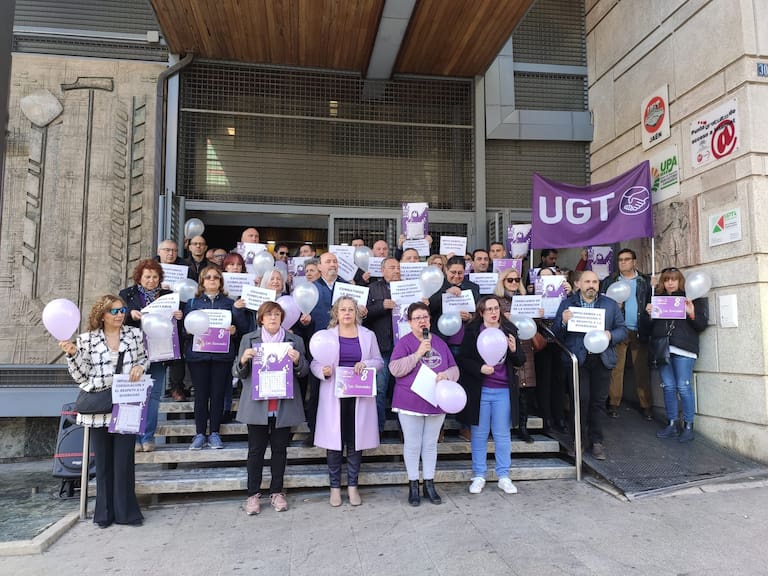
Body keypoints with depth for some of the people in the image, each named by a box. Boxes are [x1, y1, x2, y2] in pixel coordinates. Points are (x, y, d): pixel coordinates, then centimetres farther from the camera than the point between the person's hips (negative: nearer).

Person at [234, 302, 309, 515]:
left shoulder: (295, 341, 7)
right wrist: (243, 360, -15)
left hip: (284, 406, 1)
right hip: (256, 405, -1)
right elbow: (237, 373, 6)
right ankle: (253, 494, 16)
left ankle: (277, 492, 21)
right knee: (256, 450, 5)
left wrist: (298, 361, -12)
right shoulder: (248, 339, 6)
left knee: (280, 449, 8)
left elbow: (304, 372, 9)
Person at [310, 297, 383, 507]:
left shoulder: (368, 335, 10)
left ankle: (353, 486, 18)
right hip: (334, 395, -1)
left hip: (359, 395, 1)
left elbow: (379, 361, 10)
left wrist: (366, 364, -10)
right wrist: (323, 371, -18)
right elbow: (315, 363, 4)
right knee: (334, 441, 2)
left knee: (356, 442, 4)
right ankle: (335, 487, 15)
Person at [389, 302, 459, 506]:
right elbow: (395, 369, -14)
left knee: (430, 444, 13)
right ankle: (413, 485, 18)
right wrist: (418, 354, -21)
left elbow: (454, 368, 13)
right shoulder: (404, 342, -4)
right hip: (411, 402, -4)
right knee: (413, 445, 5)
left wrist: (447, 375, -11)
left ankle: (429, 485, 24)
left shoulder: (440, 343, 10)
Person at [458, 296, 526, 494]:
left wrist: (514, 350, -14)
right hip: (479, 390, -1)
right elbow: (463, 359, -2)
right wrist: (479, 369, -18)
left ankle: (504, 477, 20)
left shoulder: (509, 330, 4)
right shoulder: (472, 331, -1)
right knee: (479, 433, 8)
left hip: (503, 390, 1)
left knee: (502, 434, 8)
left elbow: (521, 361, 6)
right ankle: (478, 476, 20)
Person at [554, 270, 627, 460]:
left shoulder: (610, 304, 15)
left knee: (599, 401, 5)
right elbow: (556, 333, 4)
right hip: (577, 359, -2)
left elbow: (623, 330, 10)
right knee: (581, 399, -6)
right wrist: (563, 322, -16)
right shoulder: (567, 304, 9)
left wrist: (611, 335, -10)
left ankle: (596, 441, 16)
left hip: (602, 359, 2)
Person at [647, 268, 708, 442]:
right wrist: (648, 313, -2)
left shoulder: (690, 298, 6)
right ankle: (672, 424, 13)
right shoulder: (657, 299, 16)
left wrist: (692, 314, -16)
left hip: (683, 348, -3)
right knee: (668, 387, 5)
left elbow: (702, 325, 2)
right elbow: (649, 326, 17)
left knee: (683, 387, -5)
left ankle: (688, 426, 5)